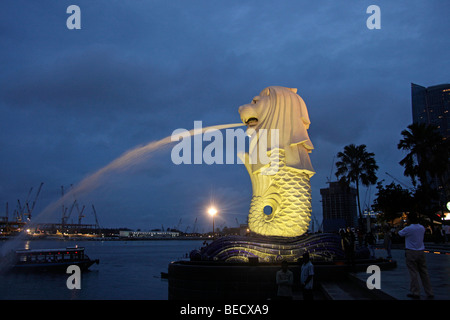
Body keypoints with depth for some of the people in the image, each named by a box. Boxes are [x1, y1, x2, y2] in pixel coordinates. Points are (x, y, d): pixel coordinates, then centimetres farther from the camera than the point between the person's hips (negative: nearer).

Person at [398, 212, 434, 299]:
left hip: (411, 252, -5)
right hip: (421, 252, 5)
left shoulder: (407, 229, -14)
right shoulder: (422, 228, 3)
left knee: (413, 273, 0)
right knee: (424, 272, 9)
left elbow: (400, 233, 5)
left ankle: (415, 293, 3)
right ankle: (429, 293, 13)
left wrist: (401, 229, 25)